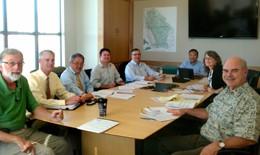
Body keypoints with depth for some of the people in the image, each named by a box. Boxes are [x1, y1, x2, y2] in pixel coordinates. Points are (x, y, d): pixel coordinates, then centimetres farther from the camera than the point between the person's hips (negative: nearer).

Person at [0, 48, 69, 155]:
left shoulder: (22, 81, 5)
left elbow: (33, 106, 12)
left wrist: (50, 116, -7)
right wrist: (17, 140, -32)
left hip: (23, 130, 7)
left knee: (62, 144, 4)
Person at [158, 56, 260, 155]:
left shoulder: (250, 100, -20)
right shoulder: (226, 91, 8)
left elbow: (248, 139, -26)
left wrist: (218, 145, -36)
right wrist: (185, 111, 13)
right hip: (203, 137, 9)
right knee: (164, 143, 8)